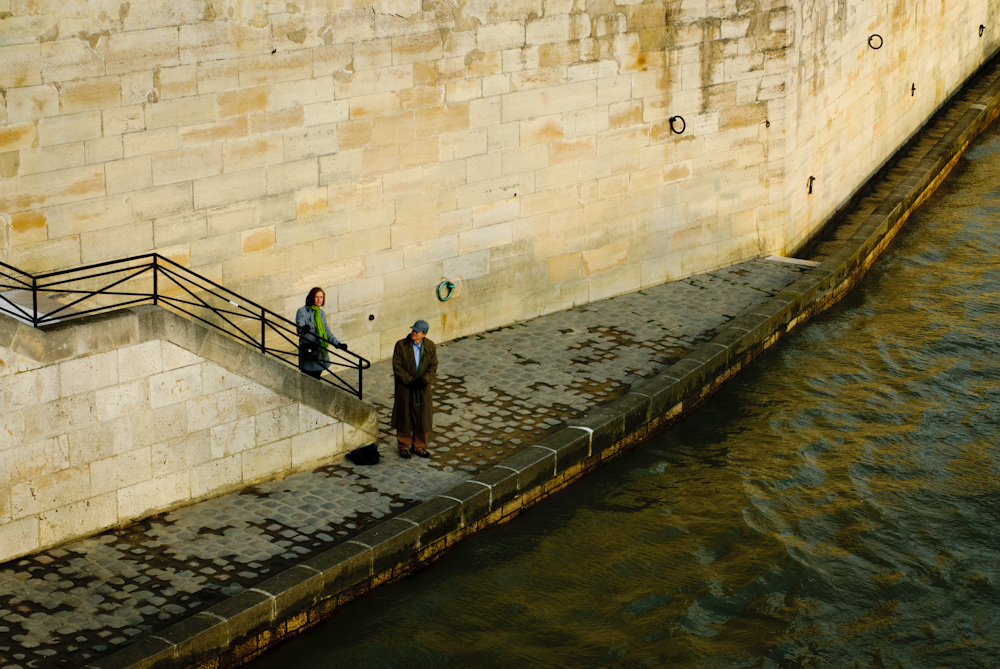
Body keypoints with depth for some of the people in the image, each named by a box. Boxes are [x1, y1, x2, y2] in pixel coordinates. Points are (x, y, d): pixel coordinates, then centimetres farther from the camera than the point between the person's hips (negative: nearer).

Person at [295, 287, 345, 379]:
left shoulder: (322, 313, 14)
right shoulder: (302, 311, -6)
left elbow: (327, 332, 17)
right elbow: (299, 327, -21)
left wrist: (338, 344, 8)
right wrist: (304, 328, -45)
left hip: (321, 350, 6)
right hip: (308, 350, -6)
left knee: (316, 378, 9)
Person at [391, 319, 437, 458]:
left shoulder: (430, 346, -3)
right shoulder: (401, 345, -11)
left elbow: (433, 367, -3)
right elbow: (397, 367, -11)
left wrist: (423, 381, -18)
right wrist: (410, 381, -18)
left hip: (423, 388, 3)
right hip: (405, 388, -2)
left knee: (423, 418, 8)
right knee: (405, 417, 7)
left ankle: (418, 446, 22)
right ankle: (404, 447, 22)